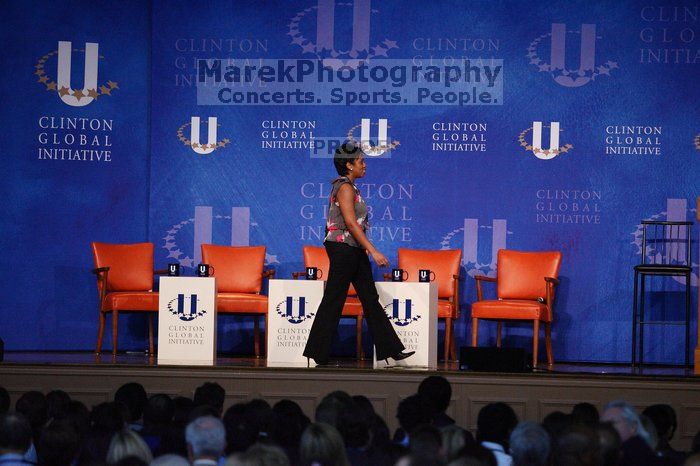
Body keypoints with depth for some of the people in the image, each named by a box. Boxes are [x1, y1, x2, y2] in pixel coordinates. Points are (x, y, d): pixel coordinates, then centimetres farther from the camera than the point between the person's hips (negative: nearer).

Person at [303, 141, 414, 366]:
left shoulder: (349, 187, 16)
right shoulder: (345, 187, -14)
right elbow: (351, 223, -22)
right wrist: (373, 250, -24)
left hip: (354, 250, 10)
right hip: (343, 248, -10)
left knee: (370, 298, 8)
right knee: (334, 300, -5)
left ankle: (390, 349, 9)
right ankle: (317, 353, 1)